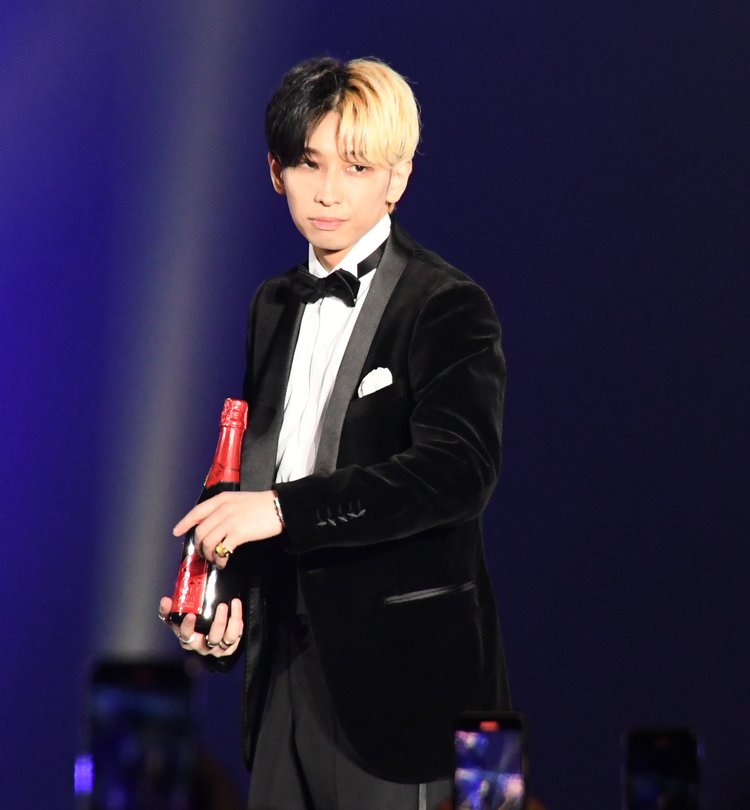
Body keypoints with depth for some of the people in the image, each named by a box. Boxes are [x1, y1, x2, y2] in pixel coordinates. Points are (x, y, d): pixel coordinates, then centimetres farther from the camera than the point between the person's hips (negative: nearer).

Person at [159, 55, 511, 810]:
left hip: (401, 670, -6)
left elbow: (458, 468, -22)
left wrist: (284, 510, -28)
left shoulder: (449, 307, -8)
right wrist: (222, 598, 2)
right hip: (289, 665, 6)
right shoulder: (275, 308, 14)